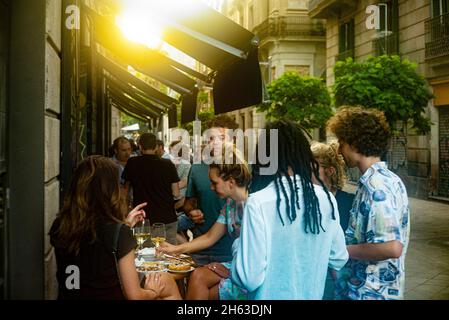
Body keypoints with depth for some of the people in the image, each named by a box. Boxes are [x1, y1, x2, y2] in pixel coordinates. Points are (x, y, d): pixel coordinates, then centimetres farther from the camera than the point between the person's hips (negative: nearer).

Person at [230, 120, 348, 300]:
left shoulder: (258, 202, -22)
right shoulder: (326, 198, -7)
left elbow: (250, 277, -22)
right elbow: (339, 259, 5)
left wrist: (238, 246, -5)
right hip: (313, 295, 4)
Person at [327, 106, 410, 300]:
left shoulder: (375, 185, -23)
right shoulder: (387, 178, 6)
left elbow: (392, 247, -30)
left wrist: (342, 250, -19)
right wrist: (348, 244, 11)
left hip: (371, 291, -9)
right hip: (380, 287, 9)